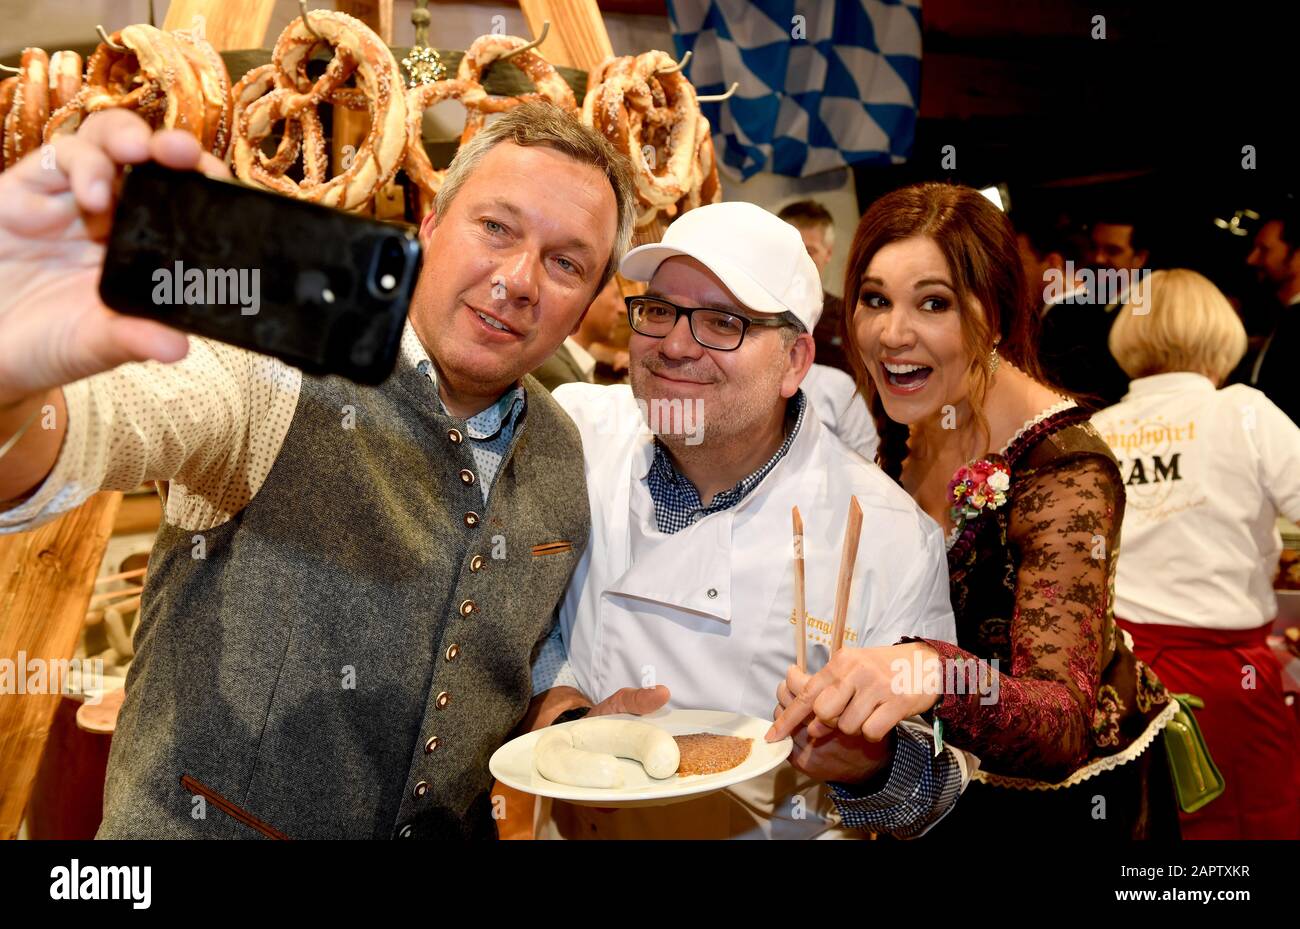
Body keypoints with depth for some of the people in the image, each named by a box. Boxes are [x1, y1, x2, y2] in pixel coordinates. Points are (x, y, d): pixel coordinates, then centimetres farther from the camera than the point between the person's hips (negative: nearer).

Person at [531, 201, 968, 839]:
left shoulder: (892, 537, -11)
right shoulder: (570, 432, -6)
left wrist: (873, 766, -24)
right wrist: (563, 707, -10)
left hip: (773, 833, -2)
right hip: (570, 824, 3)